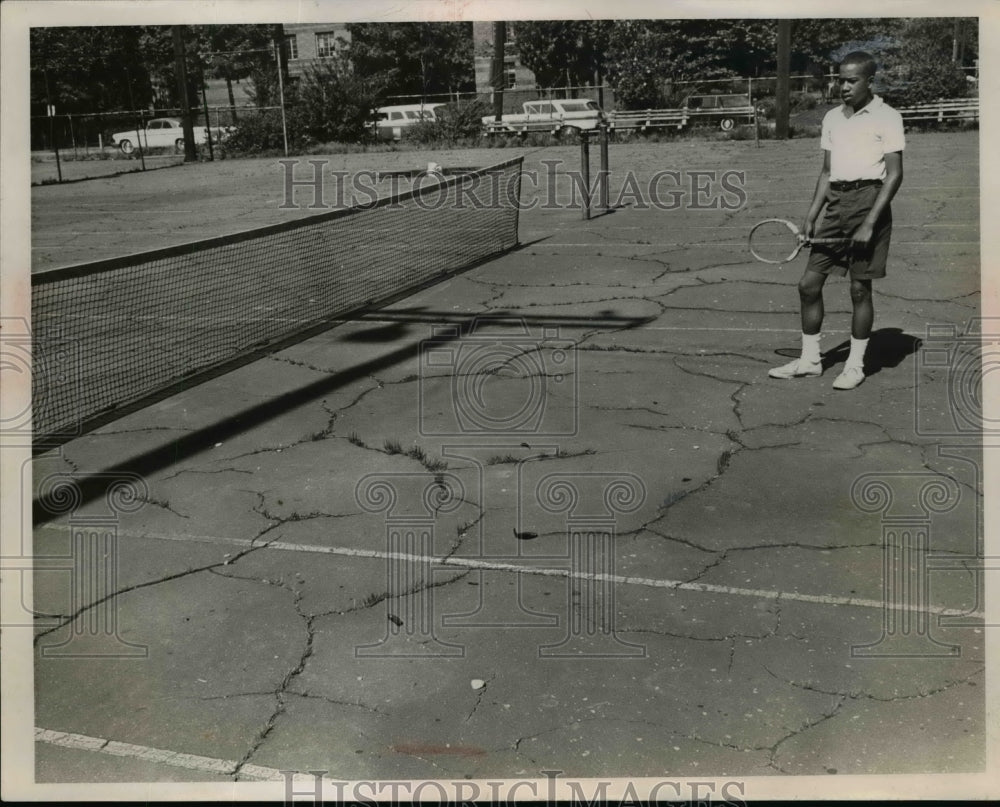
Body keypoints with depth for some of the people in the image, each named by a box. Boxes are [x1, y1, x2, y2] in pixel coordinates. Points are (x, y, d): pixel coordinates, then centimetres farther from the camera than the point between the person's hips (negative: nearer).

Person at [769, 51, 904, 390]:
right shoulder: (832, 118, 15)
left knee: (860, 288, -1)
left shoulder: (887, 117, -3)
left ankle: (855, 365, 11)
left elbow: (894, 174, -7)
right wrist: (811, 216, 8)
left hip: (869, 200, -6)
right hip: (835, 203, 6)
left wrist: (870, 223, -15)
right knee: (809, 283, 4)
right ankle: (809, 360, 16)